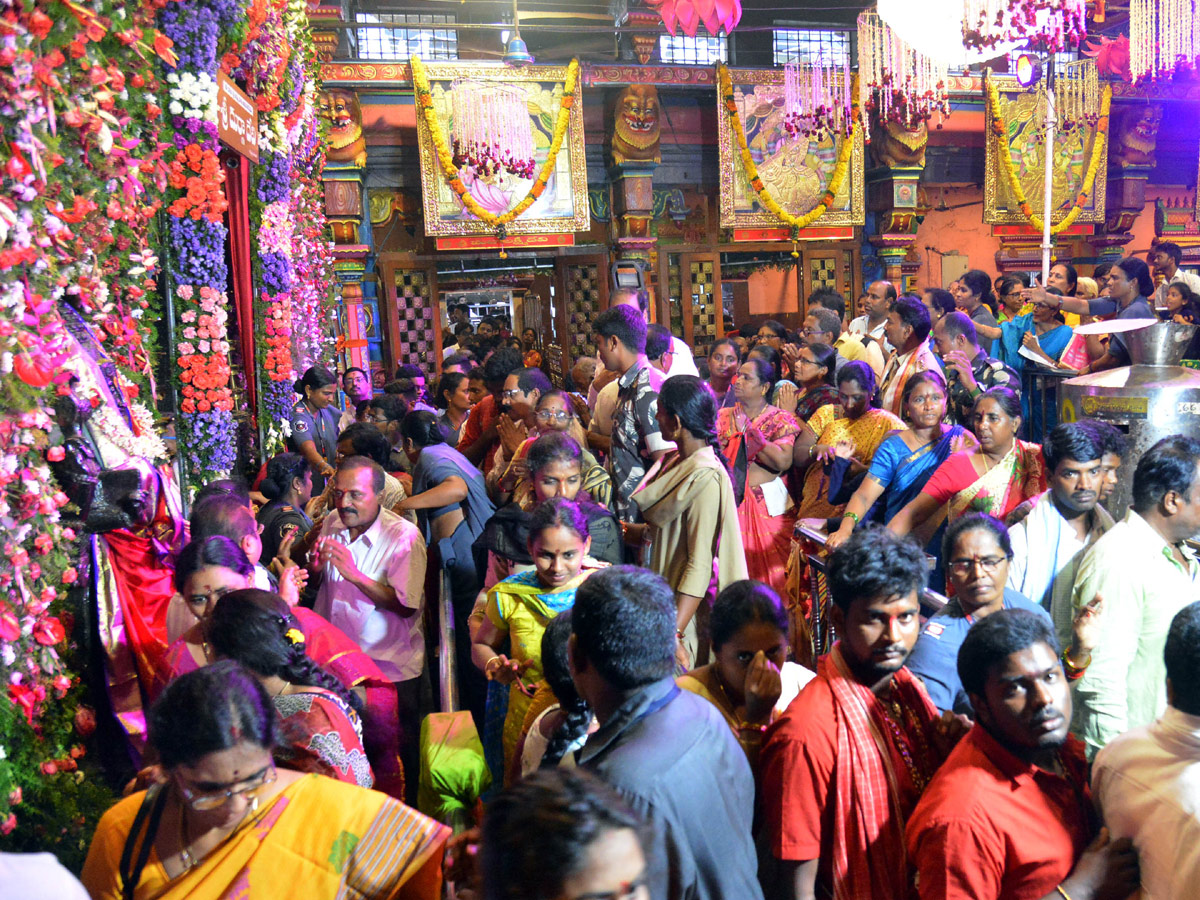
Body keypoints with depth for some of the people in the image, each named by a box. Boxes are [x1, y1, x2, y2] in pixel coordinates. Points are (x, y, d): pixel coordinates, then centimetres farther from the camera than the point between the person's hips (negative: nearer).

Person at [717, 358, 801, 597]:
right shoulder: (725, 416, 12)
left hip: (767, 506, -2)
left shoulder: (781, 420, 1)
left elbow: (783, 461, -16)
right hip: (731, 503, 3)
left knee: (770, 573, -1)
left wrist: (749, 430, -11)